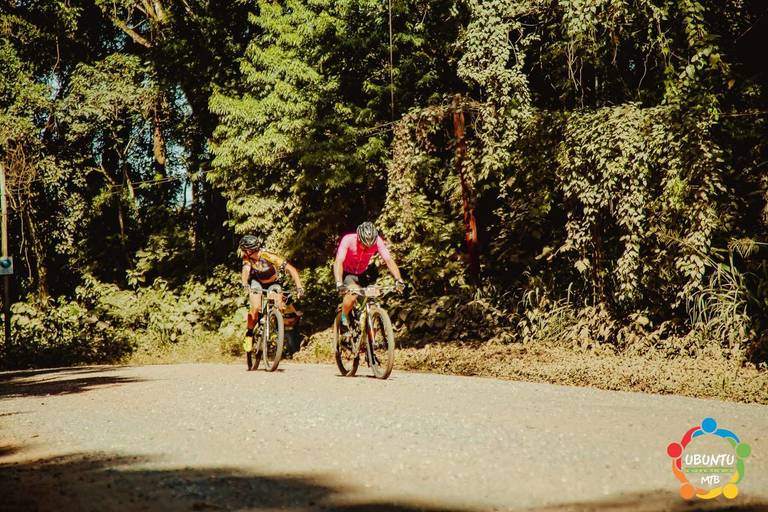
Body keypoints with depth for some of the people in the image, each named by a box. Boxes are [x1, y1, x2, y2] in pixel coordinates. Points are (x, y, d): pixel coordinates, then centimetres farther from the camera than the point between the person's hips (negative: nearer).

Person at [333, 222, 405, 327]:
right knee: (352, 293, -29)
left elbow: (389, 260, -28)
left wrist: (398, 280, -42)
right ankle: (344, 317, -4)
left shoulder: (377, 241, -25)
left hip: (363, 273, 3)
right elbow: (338, 262, -38)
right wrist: (339, 283, -53)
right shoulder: (348, 240, -32)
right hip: (347, 273, -3)